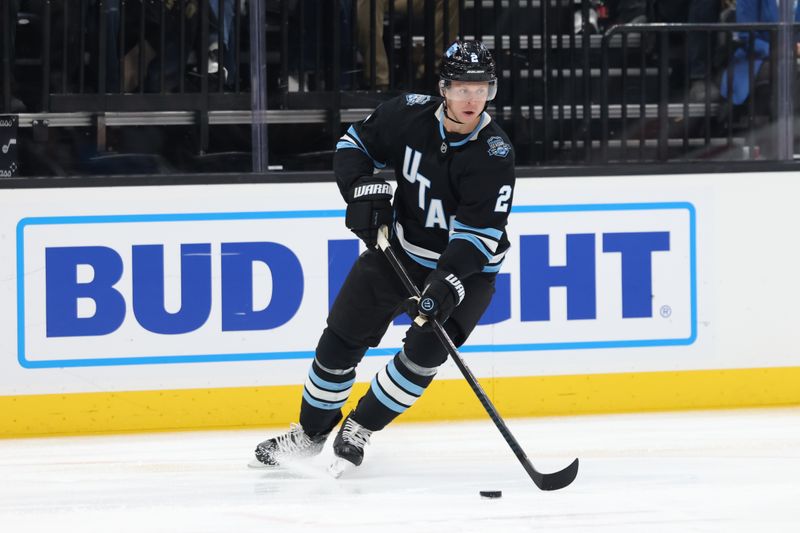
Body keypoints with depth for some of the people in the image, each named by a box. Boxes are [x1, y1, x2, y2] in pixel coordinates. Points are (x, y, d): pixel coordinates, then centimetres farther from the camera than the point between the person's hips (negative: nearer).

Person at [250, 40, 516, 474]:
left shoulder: (494, 153, -23)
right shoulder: (410, 115, -14)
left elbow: (481, 231, -27)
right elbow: (356, 144, 2)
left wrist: (448, 282, -39)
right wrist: (364, 190, -16)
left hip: (468, 266, -3)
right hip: (401, 247, 3)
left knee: (424, 351, -20)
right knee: (342, 337, 1)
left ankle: (360, 429, 1)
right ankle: (311, 432, 21)